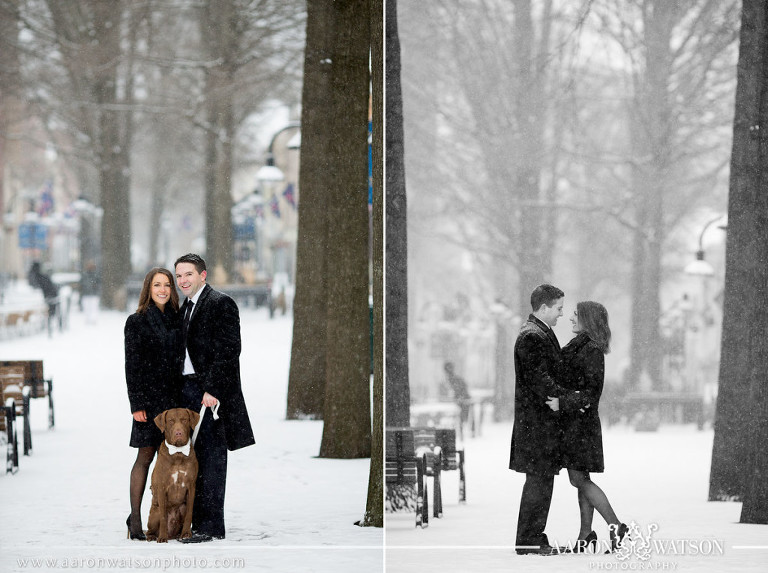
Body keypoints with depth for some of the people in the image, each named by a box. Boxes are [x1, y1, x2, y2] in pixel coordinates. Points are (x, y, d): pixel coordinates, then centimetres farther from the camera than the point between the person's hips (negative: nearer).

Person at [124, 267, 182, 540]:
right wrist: (136, 404, -11)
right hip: (149, 396, -4)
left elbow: (183, 360, 14)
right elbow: (132, 365, -4)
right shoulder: (137, 322, -1)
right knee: (145, 456, -4)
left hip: (175, 395, 4)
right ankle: (135, 519, 0)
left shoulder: (177, 319, 12)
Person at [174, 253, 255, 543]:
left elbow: (227, 350, -15)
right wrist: (179, 391, 12)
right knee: (194, 458, 10)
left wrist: (212, 390, -21)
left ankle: (210, 526, -6)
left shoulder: (221, 304, -9)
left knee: (211, 457, -7)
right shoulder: (186, 307, 18)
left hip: (210, 391, -9)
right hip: (187, 389, 9)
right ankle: (198, 521, 16)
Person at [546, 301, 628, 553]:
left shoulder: (592, 351, -15)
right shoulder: (578, 346, 14)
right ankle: (586, 533, 12)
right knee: (580, 479, 9)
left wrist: (562, 403, -26)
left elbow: (592, 392, -19)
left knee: (579, 478, -9)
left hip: (581, 421, -9)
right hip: (570, 421, 9)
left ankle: (615, 526, -7)